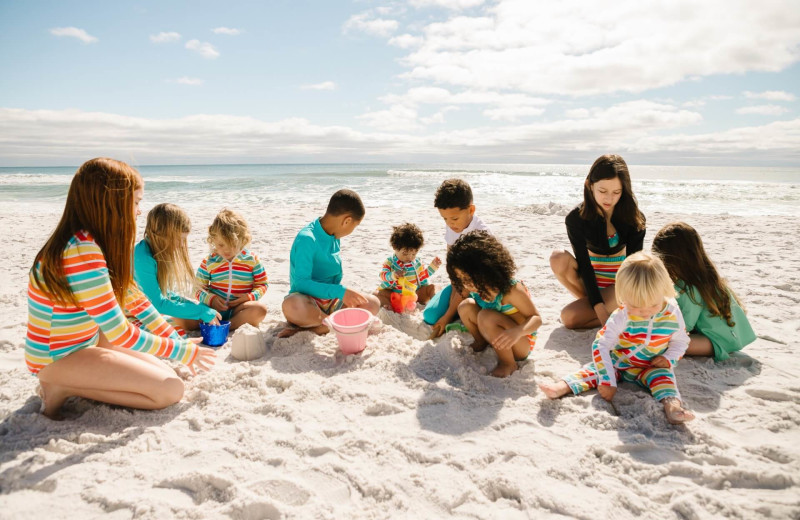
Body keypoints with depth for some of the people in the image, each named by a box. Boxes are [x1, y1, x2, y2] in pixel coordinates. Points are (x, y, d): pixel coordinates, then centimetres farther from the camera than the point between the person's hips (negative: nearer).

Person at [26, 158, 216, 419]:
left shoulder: (96, 243, 0)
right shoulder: (82, 253, -30)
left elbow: (134, 299, 4)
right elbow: (120, 334, -27)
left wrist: (178, 342, 2)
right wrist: (180, 351, -16)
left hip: (88, 342, 9)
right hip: (60, 358, -9)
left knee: (166, 375, 9)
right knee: (171, 390, -15)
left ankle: (67, 383, 9)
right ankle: (63, 386, -5)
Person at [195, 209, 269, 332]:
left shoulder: (251, 259, 1)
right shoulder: (209, 262, 4)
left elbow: (263, 284, 6)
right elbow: (199, 289, 7)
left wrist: (250, 296, -13)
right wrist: (211, 299, -14)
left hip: (239, 307, -1)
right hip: (214, 307, 1)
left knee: (261, 308, -32)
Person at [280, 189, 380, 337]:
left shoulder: (334, 236, 4)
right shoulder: (307, 239, -21)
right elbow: (301, 282, -25)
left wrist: (345, 294, -2)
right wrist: (341, 292, -29)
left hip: (331, 299, 8)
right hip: (307, 299, -8)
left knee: (373, 303, -10)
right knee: (291, 306, -40)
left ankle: (307, 326, -15)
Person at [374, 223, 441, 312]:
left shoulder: (416, 262, 8)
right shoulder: (389, 262, -3)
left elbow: (423, 275, 21)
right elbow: (383, 275, -17)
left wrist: (433, 266, 11)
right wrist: (393, 275, -38)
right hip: (394, 294, -2)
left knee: (432, 287, -11)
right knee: (376, 293, -24)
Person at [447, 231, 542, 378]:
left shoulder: (511, 289, -28)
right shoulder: (478, 287, -11)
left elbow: (536, 318, -25)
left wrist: (517, 331, -45)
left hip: (522, 343, -6)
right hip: (499, 340, 6)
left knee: (486, 316, -34)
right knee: (466, 306, -13)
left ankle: (508, 363, -15)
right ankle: (481, 343, 10)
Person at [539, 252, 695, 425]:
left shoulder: (673, 314, -13)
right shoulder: (621, 318, -23)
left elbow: (681, 341, 6)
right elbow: (600, 346, -25)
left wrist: (669, 359, -14)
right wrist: (607, 381, -30)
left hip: (652, 367, 2)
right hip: (617, 364, -2)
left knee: (663, 374, -27)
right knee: (594, 369, -22)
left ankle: (672, 405, -47)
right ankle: (561, 388, -37)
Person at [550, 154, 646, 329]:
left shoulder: (635, 220, -15)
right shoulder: (576, 218, -17)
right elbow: (584, 264, -22)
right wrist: (600, 309, -29)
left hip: (621, 281, -2)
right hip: (591, 277, 2)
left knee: (570, 318, -29)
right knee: (558, 259, -33)